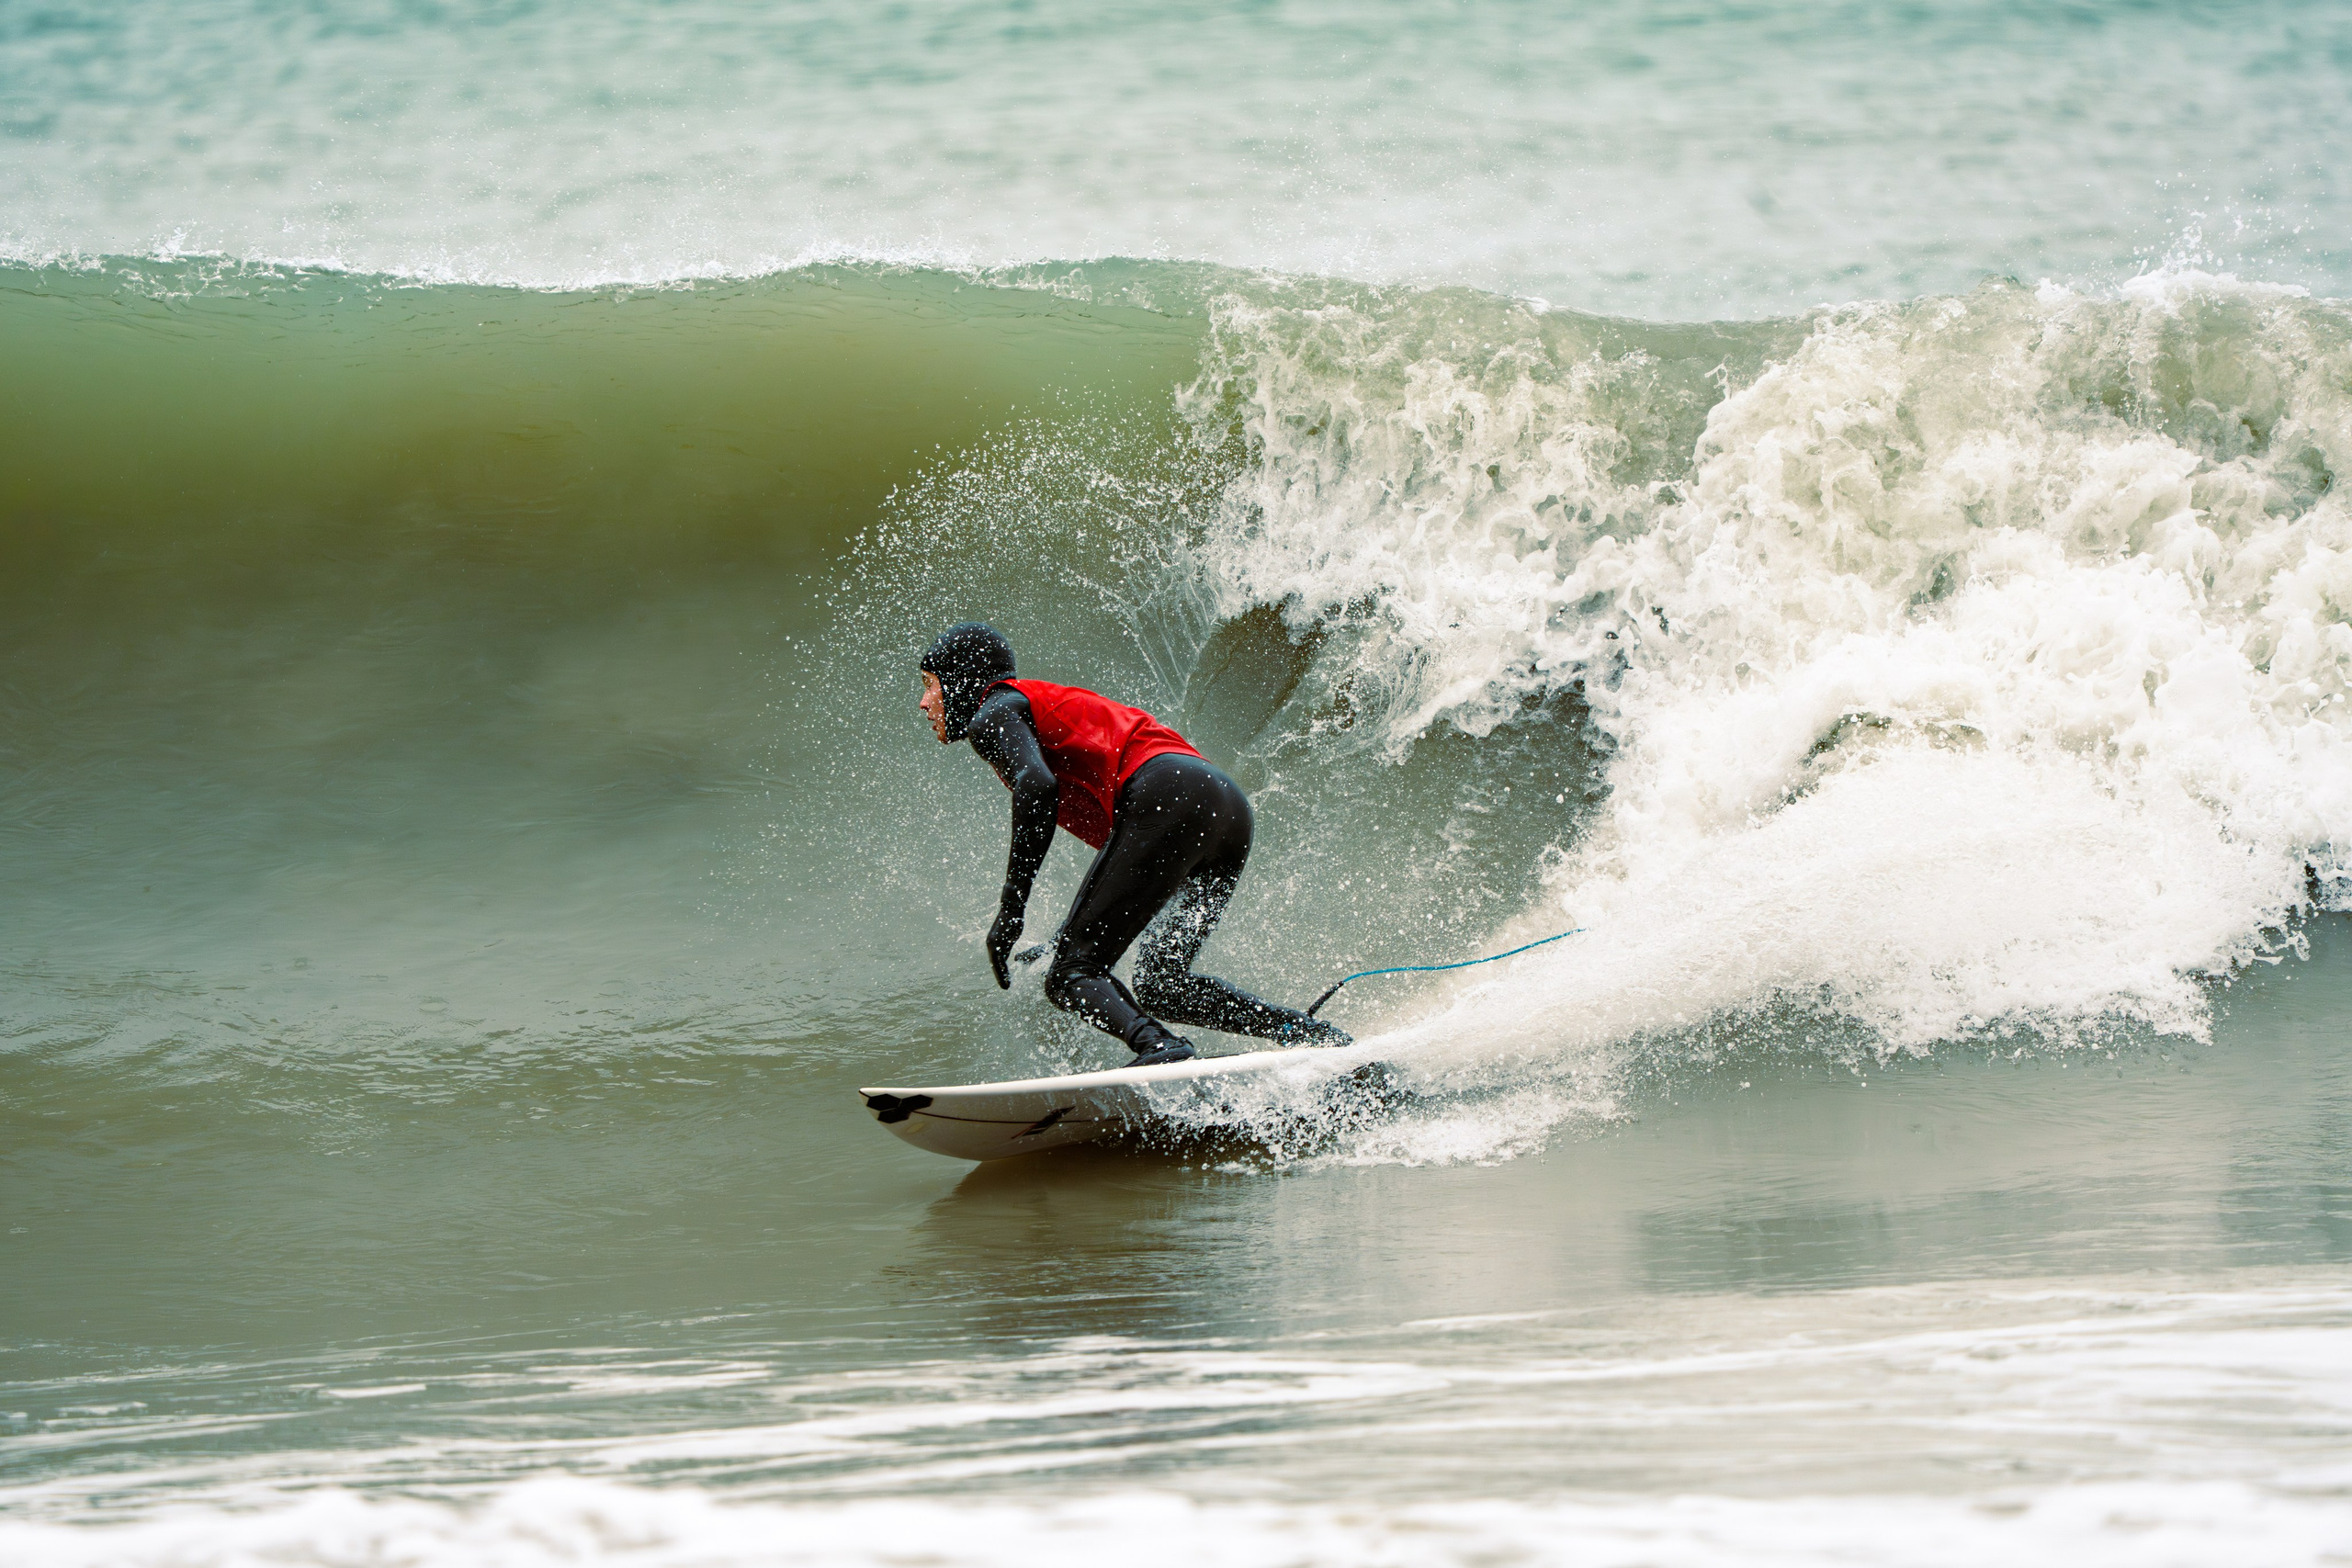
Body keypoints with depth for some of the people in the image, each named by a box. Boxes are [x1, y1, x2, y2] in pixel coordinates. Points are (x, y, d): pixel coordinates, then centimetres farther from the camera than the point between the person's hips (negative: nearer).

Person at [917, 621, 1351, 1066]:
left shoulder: (993, 714, 8)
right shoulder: (1056, 704, 36)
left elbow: (1037, 787, -13)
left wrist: (1010, 911, -14)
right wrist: (1084, 925, 40)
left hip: (1167, 799, -9)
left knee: (1070, 975, -9)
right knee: (1160, 986, 17)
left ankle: (1159, 1046, -37)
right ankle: (1311, 1033, 4)